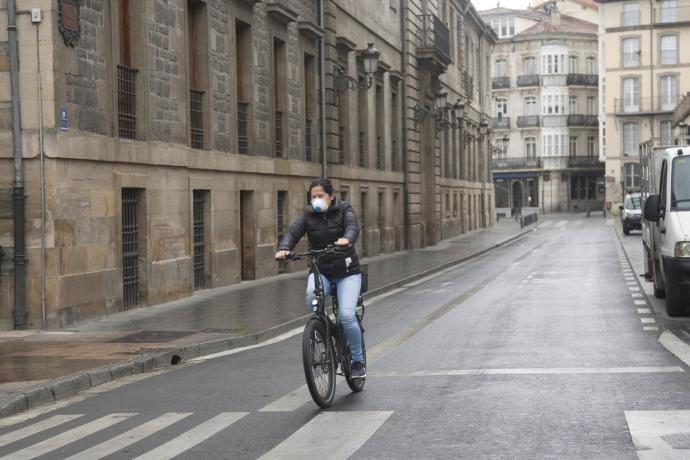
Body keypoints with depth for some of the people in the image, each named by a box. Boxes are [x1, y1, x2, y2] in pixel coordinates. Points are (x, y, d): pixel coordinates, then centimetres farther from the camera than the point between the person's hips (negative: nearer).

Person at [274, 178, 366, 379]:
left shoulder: (344, 210, -4)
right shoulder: (308, 215, 3)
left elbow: (353, 226, -24)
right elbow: (293, 232, -12)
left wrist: (346, 239, -48)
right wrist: (284, 249, -35)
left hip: (347, 272, -2)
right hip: (320, 271, 2)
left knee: (347, 315, -18)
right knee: (312, 294, -33)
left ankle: (358, 360, 3)